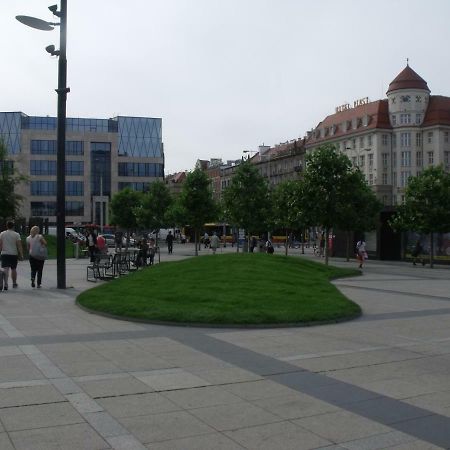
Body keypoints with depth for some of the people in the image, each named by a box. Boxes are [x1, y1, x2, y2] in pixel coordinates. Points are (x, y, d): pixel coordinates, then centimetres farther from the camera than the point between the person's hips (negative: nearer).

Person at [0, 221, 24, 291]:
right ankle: (14, 283, 28)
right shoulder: (16, 234, -4)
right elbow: (19, 246, -6)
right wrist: (21, 255, -2)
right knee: (13, 269, 14)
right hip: (14, 254, 0)